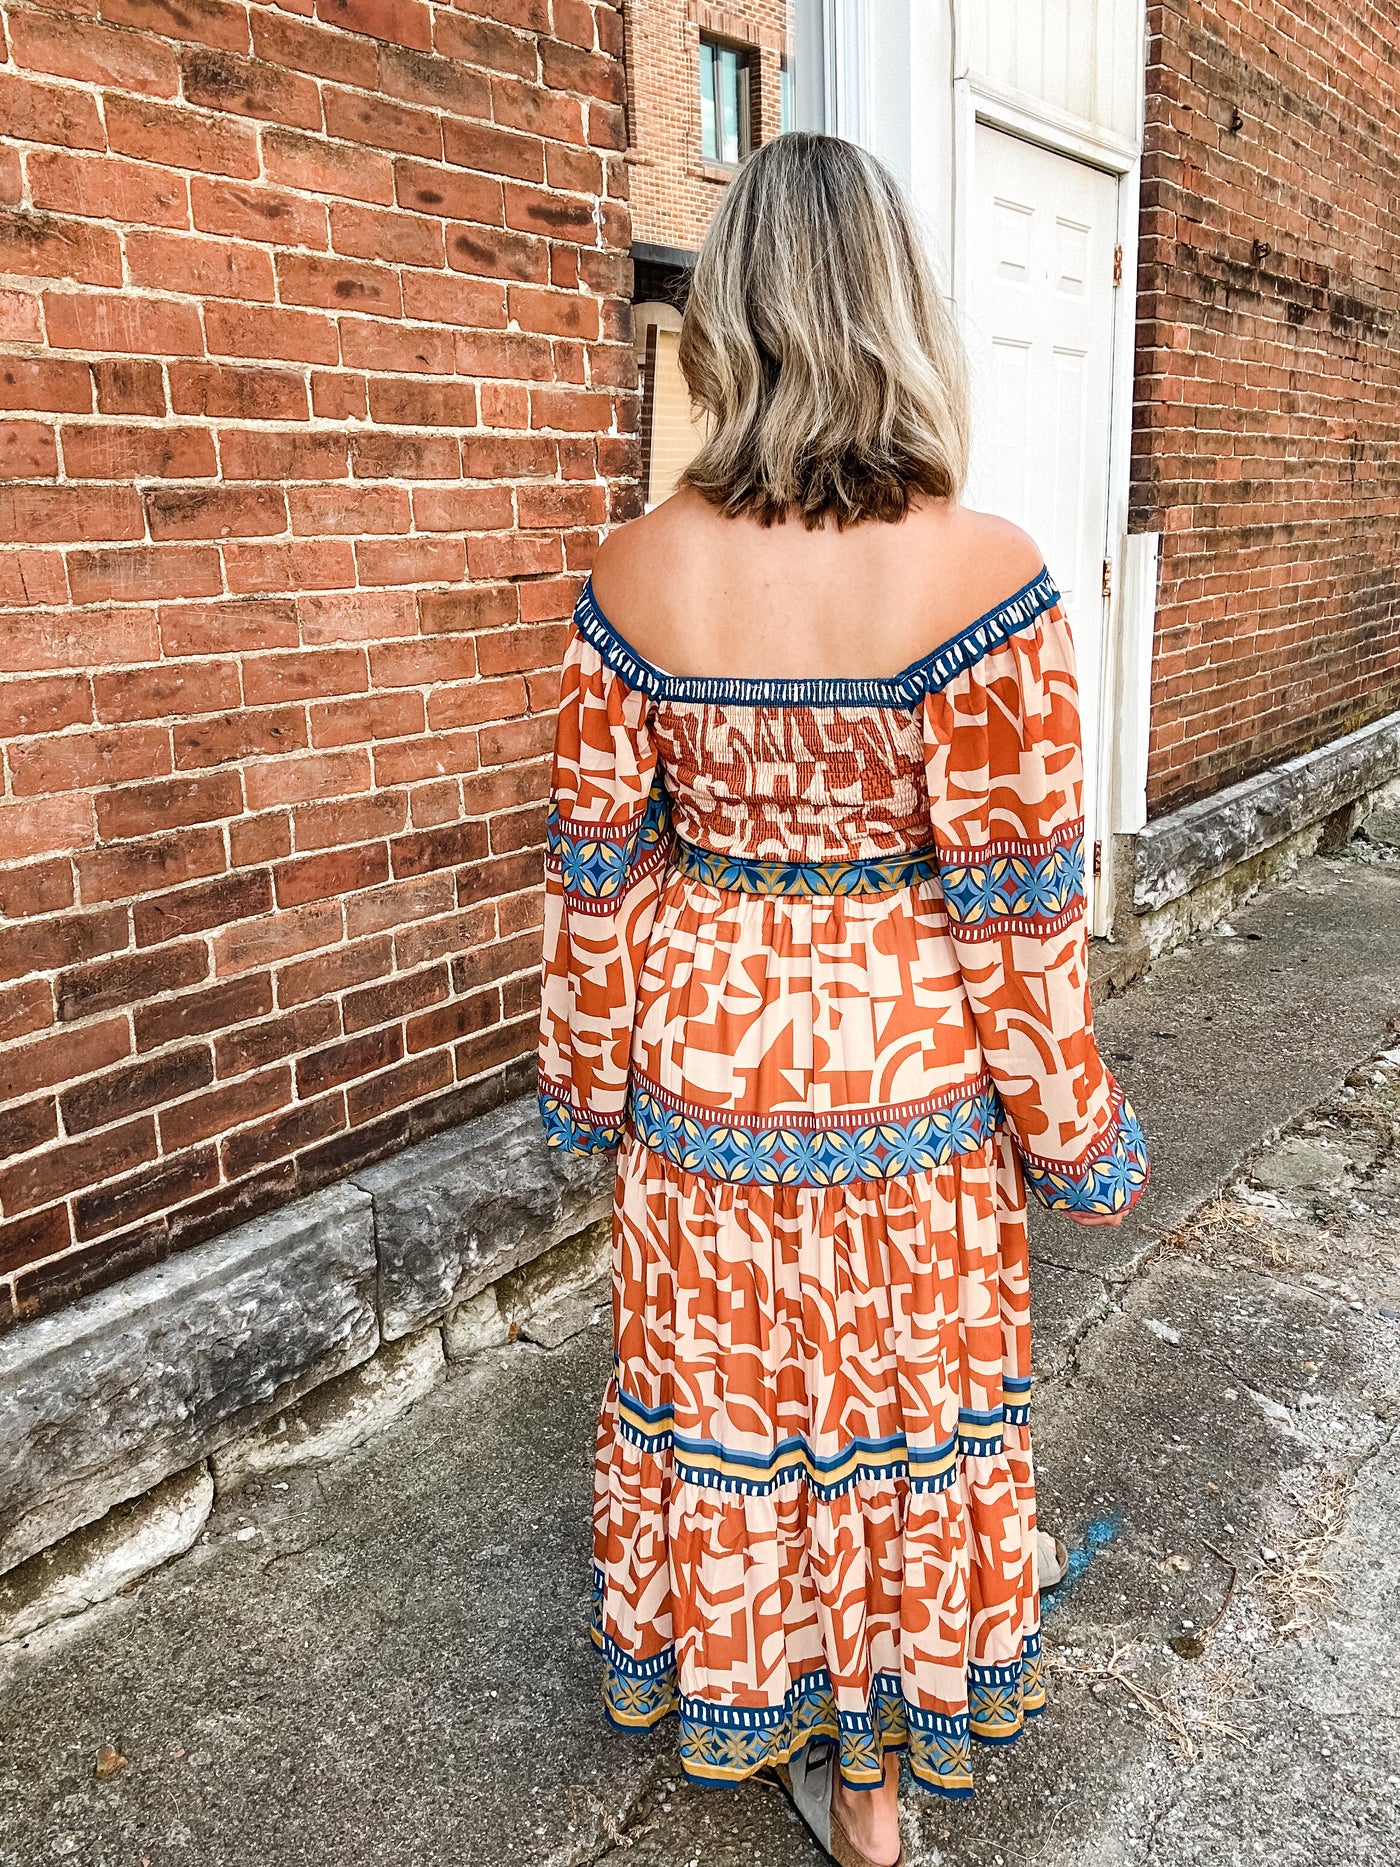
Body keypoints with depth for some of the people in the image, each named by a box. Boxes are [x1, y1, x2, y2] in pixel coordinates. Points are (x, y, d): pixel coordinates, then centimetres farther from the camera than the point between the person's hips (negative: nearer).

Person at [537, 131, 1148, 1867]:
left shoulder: (636, 573, -9)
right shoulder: (980, 573, -18)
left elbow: (596, 866, -3)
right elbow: (1018, 903, -14)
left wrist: (591, 1078, 11)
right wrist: (1072, 1130, 0)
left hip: (702, 1066, 2)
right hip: (907, 1084, -2)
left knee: (725, 1385, 22)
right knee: (896, 1399, 18)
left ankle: (743, 1684, 47)